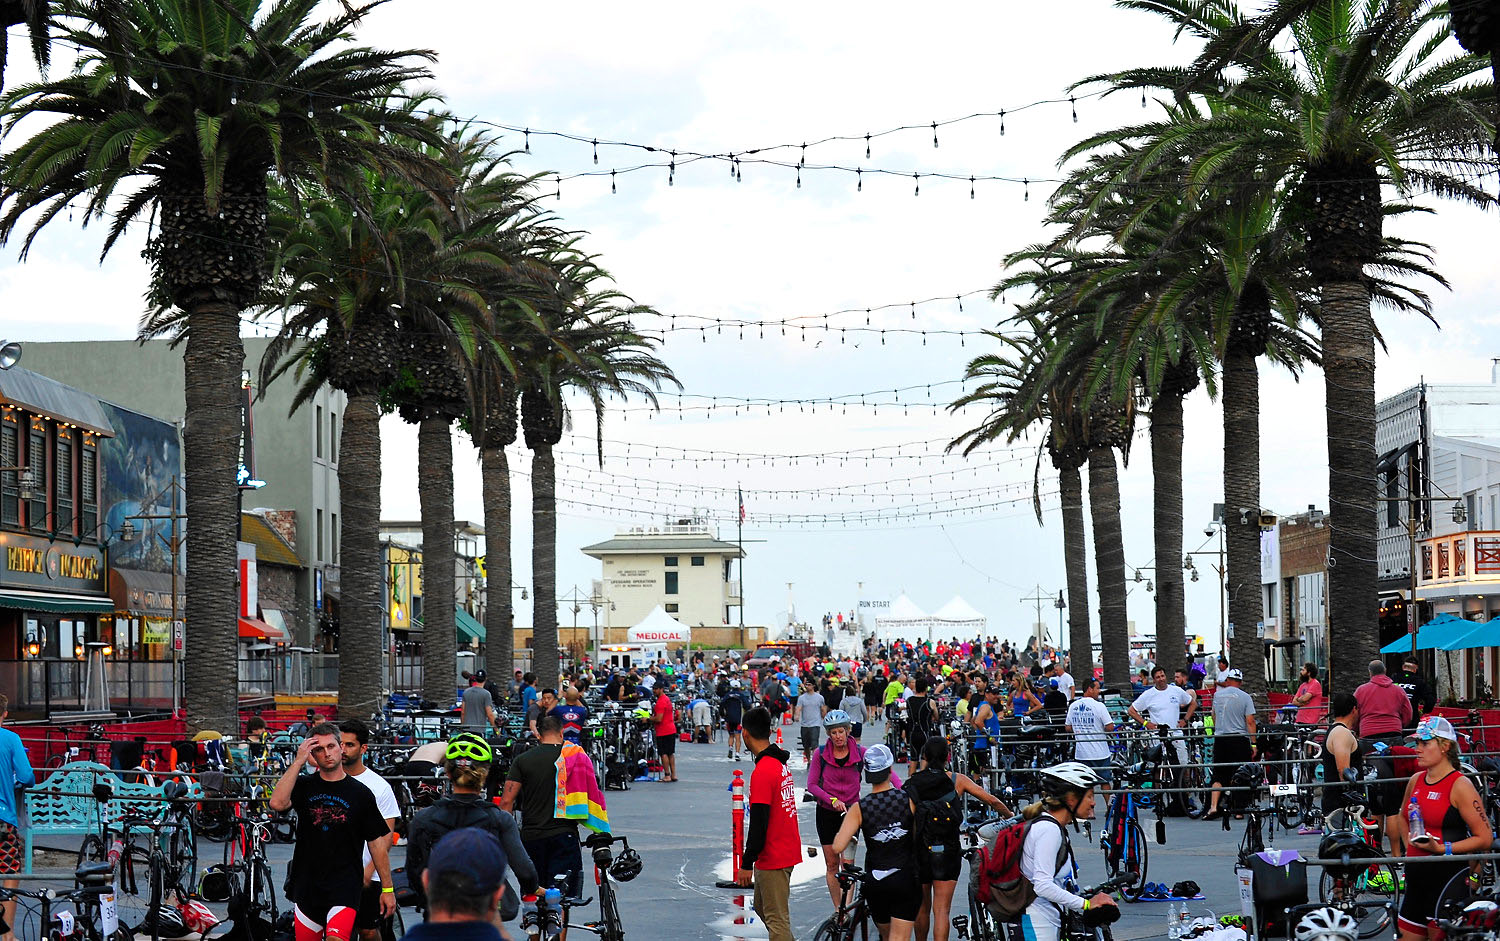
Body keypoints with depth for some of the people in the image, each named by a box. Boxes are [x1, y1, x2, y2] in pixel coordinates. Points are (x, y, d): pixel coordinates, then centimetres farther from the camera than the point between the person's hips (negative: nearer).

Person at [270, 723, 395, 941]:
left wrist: (387, 888, 5)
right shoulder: (304, 786, 6)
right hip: (307, 881, 3)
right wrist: (298, 761, -14)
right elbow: (278, 803, -16)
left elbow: (376, 842, 7)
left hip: (346, 884, -3)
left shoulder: (360, 793, 4)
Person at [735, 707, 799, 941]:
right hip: (787, 850, 10)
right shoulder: (781, 764, 8)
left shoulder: (762, 772, -21)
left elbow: (759, 822, -22)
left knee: (777, 919, -5)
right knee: (762, 907, 23)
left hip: (773, 858, -10)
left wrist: (747, 863, -16)